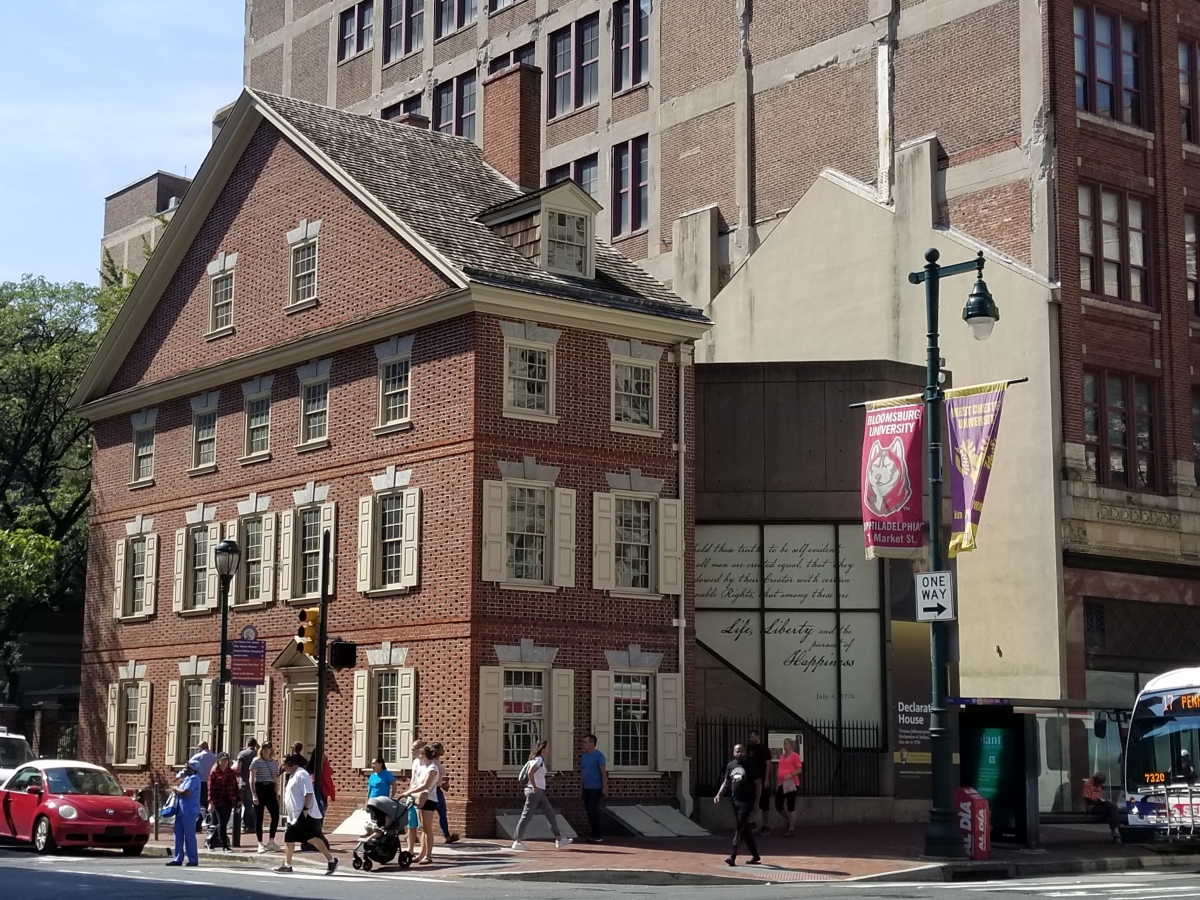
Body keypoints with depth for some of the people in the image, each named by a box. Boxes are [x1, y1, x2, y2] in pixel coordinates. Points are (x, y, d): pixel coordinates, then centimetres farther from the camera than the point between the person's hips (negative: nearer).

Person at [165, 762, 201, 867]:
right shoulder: (186, 779, 21)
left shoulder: (194, 778, -10)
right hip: (181, 811, 10)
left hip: (189, 812, -10)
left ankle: (193, 859, -3)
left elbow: (186, 792, -20)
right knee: (178, 835, 8)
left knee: (189, 836, -6)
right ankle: (178, 859, 11)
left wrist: (176, 788, -6)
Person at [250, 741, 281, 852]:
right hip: (259, 789, -4)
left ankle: (271, 842, 10)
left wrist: (277, 794, 10)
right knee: (259, 817, 0)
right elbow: (251, 779, -6)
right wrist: (254, 795, -13)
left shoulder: (275, 763, 12)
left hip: (270, 789, 4)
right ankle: (260, 844, 6)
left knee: (275, 815, -3)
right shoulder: (256, 762, -2)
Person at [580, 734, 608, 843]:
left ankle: (599, 835, -4)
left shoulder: (598, 755, -11)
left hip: (596, 789, -7)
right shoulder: (584, 756, 11)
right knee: (589, 812, 9)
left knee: (593, 811, -11)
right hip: (586, 789, 7)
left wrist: (604, 787, -18)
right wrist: (583, 785, 13)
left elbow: (604, 772, -13)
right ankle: (594, 833, 16)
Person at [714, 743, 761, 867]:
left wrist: (756, 803, -9)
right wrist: (719, 794, 1)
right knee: (745, 830, 12)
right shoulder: (731, 765, 10)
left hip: (747, 802, -6)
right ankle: (755, 855, 23)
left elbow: (758, 784, -4)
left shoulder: (751, 765, -5)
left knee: (740, 829, -11)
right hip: (735, 801, 6)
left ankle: (733, 857, -15)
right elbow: (726, 783, 17)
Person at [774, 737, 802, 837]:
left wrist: (790, 774, -27)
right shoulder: (781, 756, 15)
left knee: (791, 807, -3)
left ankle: (791, 829, 4)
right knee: (778, 807, 4)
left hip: (791, 784, -7)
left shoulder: (795, 755, -6)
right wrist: (777, 783, 18)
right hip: (781, 784, 7)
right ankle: (790, 821, 26)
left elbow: (799, 769, -10)